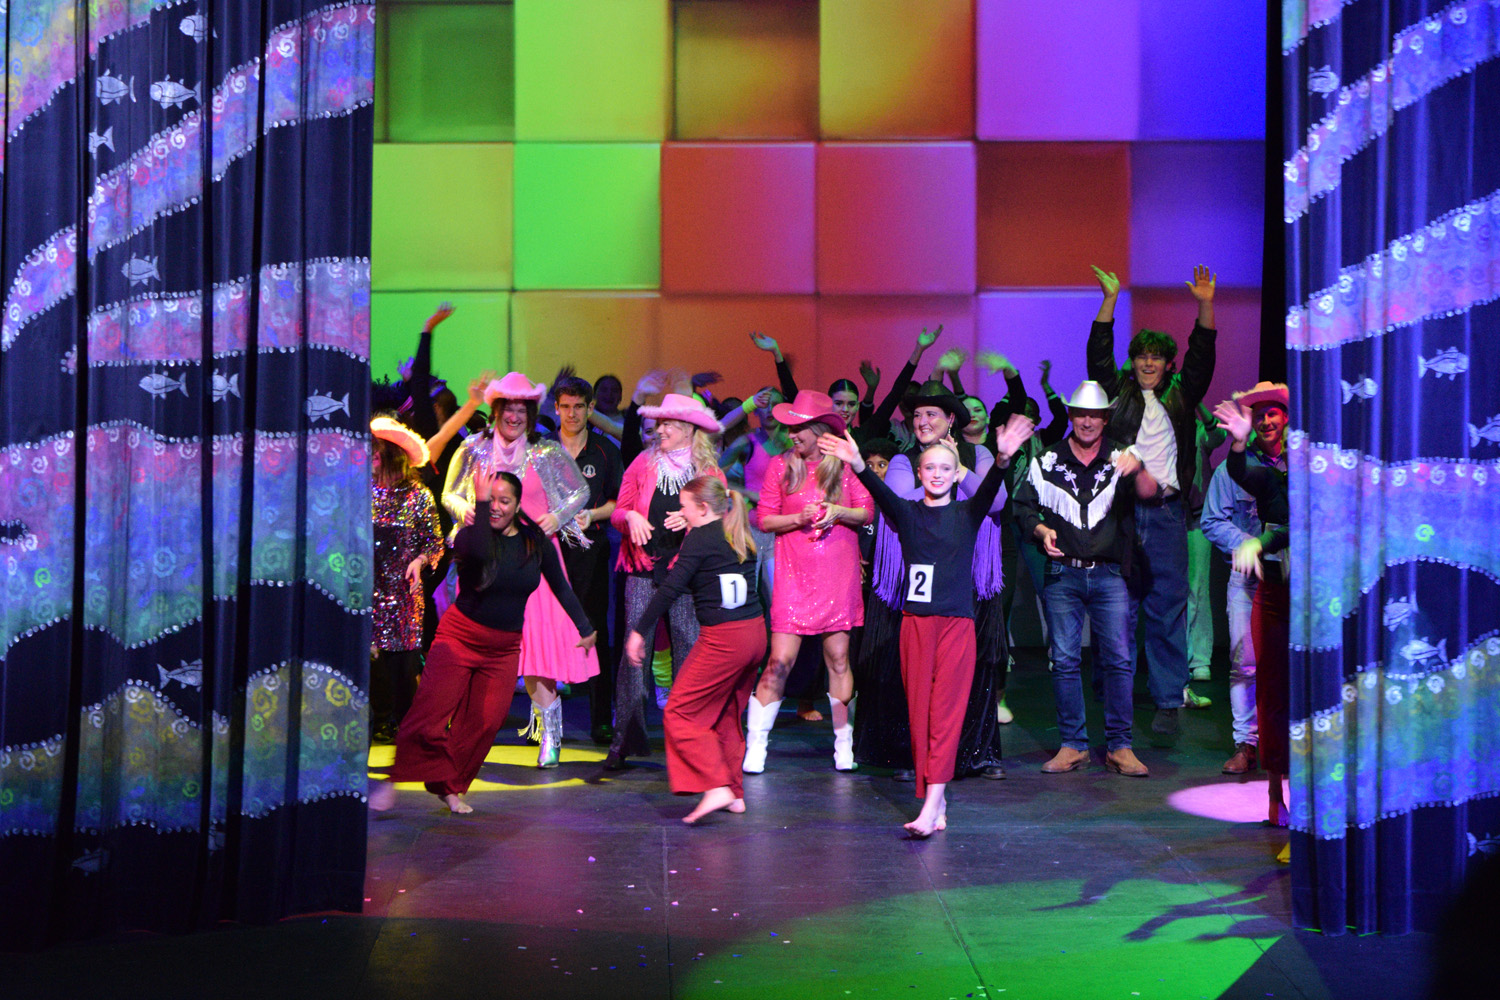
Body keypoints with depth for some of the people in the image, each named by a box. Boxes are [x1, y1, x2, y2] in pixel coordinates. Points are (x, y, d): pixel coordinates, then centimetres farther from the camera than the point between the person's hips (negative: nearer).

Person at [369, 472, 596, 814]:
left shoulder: (536, 542, 3)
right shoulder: (470, 534, -7)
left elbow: (561, 587, 14)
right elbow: (480, 552, -33)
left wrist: (585, 628, 17)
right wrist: (480, 502, -29)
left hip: (504, 647, 3)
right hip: (460, 635, -3)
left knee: (485, 722, -4)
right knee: (430, 712, -10)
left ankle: (452, 786, 12)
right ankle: (395, 779, 2)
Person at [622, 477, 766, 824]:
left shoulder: (701, 537, -8)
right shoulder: (741, 537, 13)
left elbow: (670, 588, -12)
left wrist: (639, 632, -7)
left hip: (723, 639, -8)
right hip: (755, 632, 8)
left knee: (679, 714, -1)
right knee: (726, 716, 19)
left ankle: (717, 786, -12)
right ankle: (735, 794, 21)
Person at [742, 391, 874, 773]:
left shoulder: (845, 465, 4)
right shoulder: (780, 465, 3)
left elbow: (867, 512, 6)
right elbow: (764, 519, 2)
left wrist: (838, 512, -12)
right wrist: (799, 518, -13)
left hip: (838, 576, 1)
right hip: (794, 574, -1)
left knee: (838, 659, 5)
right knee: (779, 662, -6)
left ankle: (844, 744, 17)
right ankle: (755, 746, 1)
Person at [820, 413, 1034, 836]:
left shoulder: (967, 513, 5)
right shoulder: (907, 513, 7)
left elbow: (988, 491, -14)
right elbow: (881, 492, -12)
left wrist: (1002, 460, -35)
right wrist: (858, 465, -33)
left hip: (957, 622, -2)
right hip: (916, 620, 2)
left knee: (946, 710, -8)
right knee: (918, 711, 3)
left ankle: (931, 803, -13)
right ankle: (936, 798, 13)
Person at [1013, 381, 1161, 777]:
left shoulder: (1120, 459, 5)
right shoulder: (1047, 462, 8)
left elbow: (1147, 493, -12)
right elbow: (1023, 506, 14)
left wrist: (1138, 470, -33)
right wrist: (1041, 530, -6)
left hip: (1110, 574, -1)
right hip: (1063, 573, 1)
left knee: (1119, 659, -4)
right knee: (1064, 660, 2)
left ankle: (1119, 746, 5)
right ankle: (1073, 744, 11)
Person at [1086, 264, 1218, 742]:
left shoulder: (1180, 396, 15)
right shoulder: (1119, 393, 13)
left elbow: (1202, 357, 8)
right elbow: (1098, 354, 5)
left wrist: (1205, 306, -3)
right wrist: (1111, 298, -1)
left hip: (1166, 513, 1)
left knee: (1167, 608, 1)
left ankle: (1168, 703, 6)